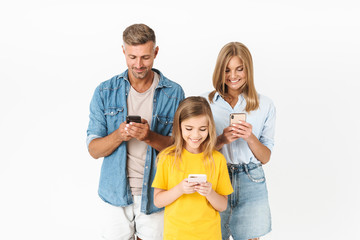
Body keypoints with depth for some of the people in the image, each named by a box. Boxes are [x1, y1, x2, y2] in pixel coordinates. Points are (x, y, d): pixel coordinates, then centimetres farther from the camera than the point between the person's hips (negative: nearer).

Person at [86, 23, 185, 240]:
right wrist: (118, 135, -23)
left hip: (155, 195, 0)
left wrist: (150, 137, -24)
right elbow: (94, 149, -2)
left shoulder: (173, 93, -4)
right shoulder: (105, 92, -1)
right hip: (118, 193, 1)